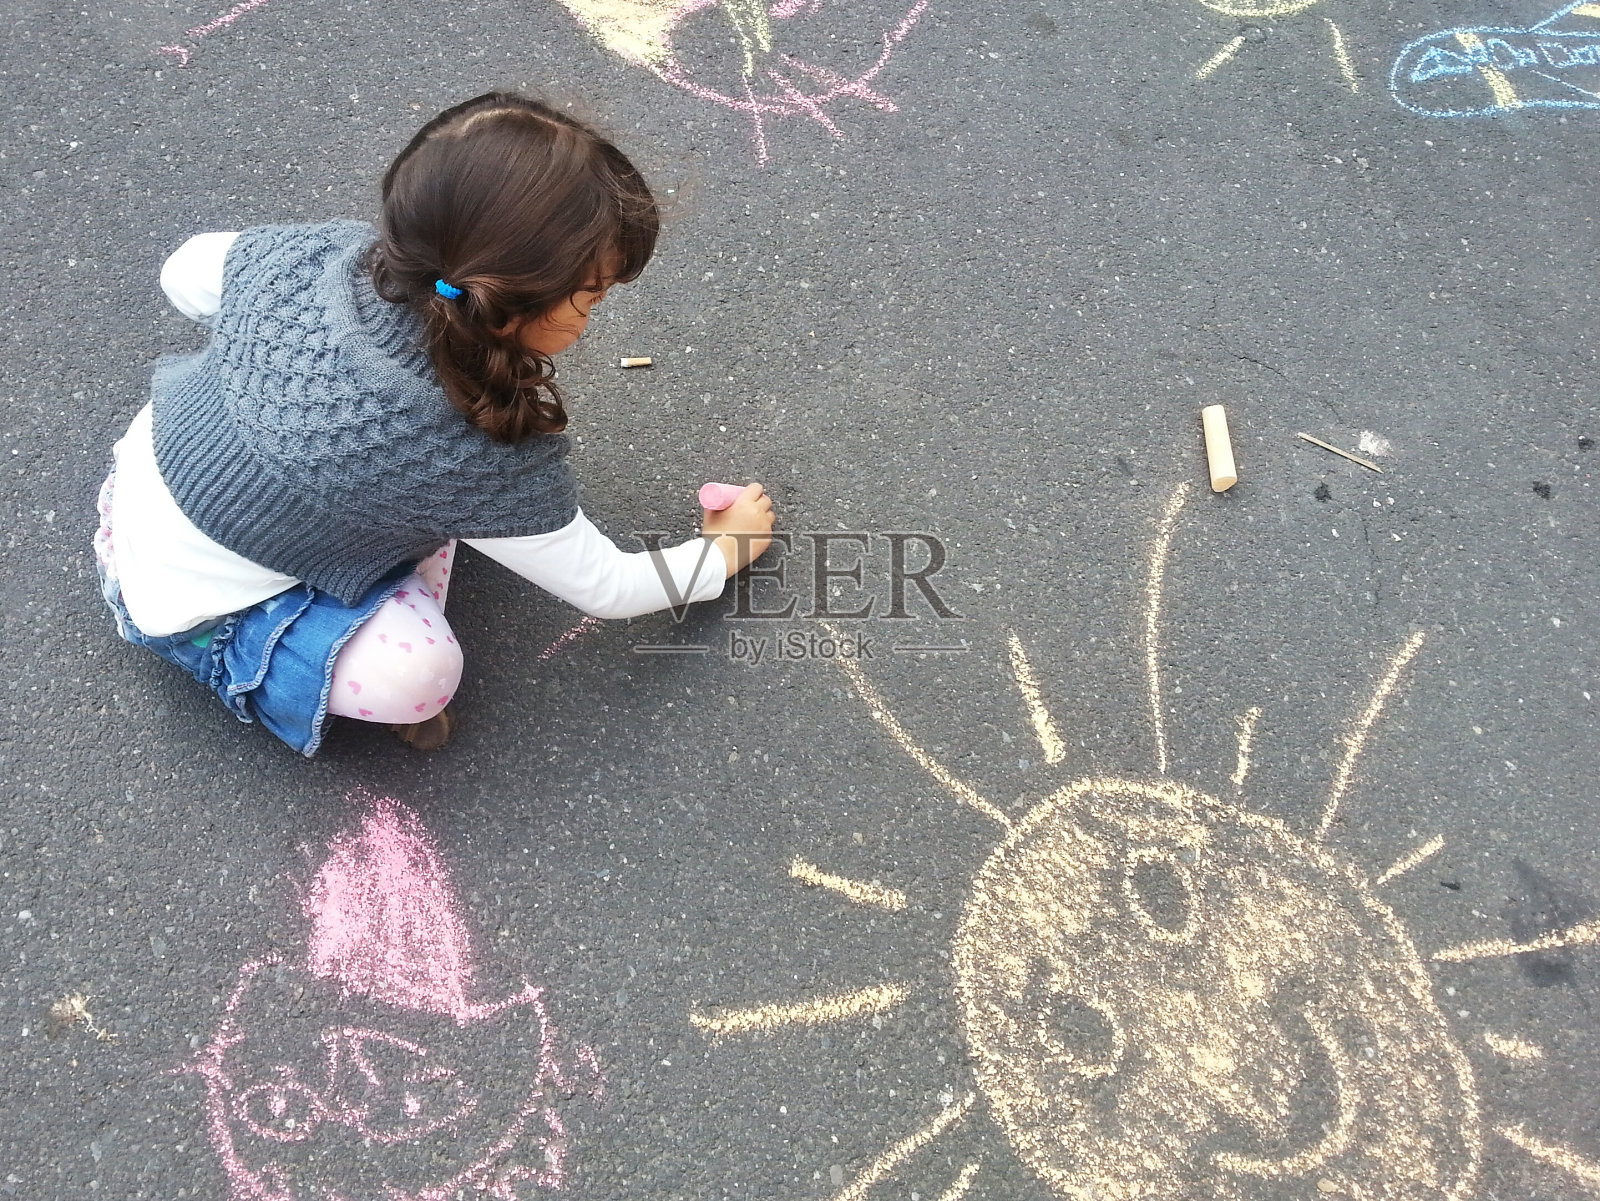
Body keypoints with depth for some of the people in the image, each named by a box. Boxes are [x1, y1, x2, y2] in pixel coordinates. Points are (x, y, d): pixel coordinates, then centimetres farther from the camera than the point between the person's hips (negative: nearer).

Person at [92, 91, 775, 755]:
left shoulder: (320, 251, -20)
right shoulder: (485, 460, -34)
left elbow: (183, 276, 3)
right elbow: (604, 589, -16)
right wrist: (731, 547, 0)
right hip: (188, 611, -6)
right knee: (416, 673, -27)